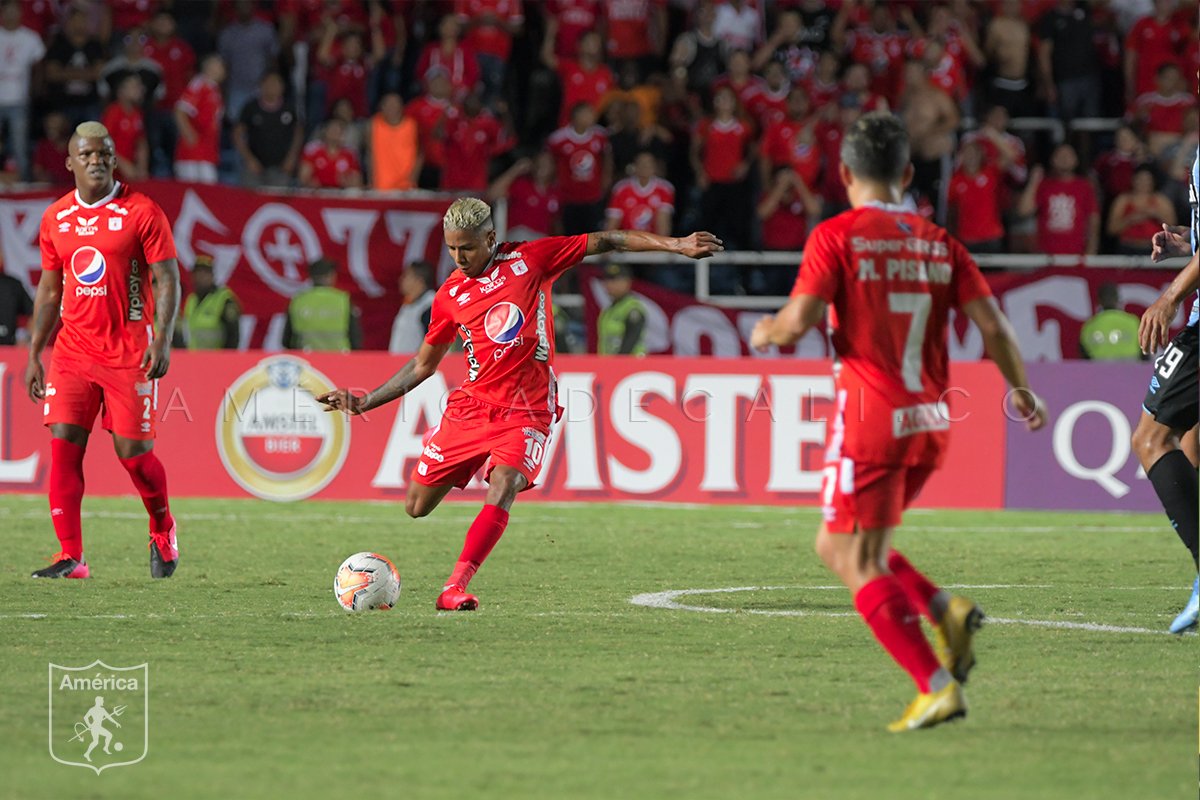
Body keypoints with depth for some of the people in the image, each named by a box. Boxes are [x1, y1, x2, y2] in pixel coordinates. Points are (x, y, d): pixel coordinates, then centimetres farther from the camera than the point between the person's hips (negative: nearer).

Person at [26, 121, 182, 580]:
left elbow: (167, 279, -5)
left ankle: (162, 529, 25)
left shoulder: (141, 212, -4)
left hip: (128, 353, -4)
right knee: (63, 445, -9)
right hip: (72, 351, 4)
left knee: (132, 451, -4)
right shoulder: (55, 218, 10)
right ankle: (71, 557, -7)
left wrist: (162, 340, -17)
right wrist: (34, 353, 13)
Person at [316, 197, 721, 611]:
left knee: (504, 485, -27)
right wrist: (364, 402, 11)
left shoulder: (529, 259, 0)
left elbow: (603, 242, 3)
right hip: (471, 404, 3)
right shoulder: (450, 294, 6)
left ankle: (455, 588, -30)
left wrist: (675, 245, -2)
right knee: (416, 506, -1)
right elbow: (423, 365, 17)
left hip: (528, 410, -3)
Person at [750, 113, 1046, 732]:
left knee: (860, 564, -1)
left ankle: (937, 686, -12)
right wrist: (1023, 391, 19)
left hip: (870, 420, -6)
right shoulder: (939, 243, 8)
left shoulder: (837, 236, -5)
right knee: (836, 546, 21)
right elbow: (992, 326, 3)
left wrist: (766, 332, 10)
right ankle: (944, 610, 1)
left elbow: (799, 322, -13)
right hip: (930, 423, 6)